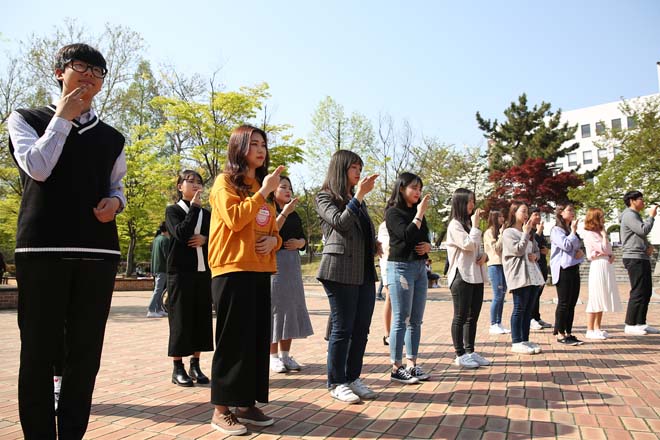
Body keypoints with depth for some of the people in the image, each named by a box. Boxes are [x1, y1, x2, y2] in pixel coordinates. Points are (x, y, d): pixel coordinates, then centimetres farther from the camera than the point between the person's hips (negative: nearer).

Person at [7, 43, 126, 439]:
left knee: (86, 349, 5)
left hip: (98, 250, 3)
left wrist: (115, 203, 0)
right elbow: (38, 169, -7)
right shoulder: (26, 118, 9)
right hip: (42, 246, -3)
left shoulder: (112, 138, 18)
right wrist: (62, 118, -1)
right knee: (40, 349, 1)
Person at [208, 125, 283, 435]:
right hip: (232, 270, -7)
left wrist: (274, 240, 0)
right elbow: (235, 220, -18)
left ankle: (248, 404, 19)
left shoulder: (262, 187, 20)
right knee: (232, 340, -5)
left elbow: (273, 230, 23)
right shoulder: (226, 181, -2)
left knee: (258, 339, 8)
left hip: (260, 271, 7)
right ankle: (221, 409, 6)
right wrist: (263, 192, -13)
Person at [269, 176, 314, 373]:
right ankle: (273, 356, 5)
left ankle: (285, 354, 15)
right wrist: (284, 213, -21)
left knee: (291, 305, 6)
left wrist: (299, 242, -3)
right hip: (273, 262, -7)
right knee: (274, 305, -4)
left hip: (292, 263, 7)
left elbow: (303, 238, 20)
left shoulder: (294, 215, 17)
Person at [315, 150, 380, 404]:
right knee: (343, 328, -2)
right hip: (341, 271, -7)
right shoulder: (325, 197, 1)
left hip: (365, 271, 7)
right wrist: (359, 196, -18)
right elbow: (340, 222, -15)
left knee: (361, 329, 7)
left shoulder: (358, 201, 21)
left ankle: (353, 378, 20)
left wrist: (375, 246, 9)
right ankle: (336, 383, 9)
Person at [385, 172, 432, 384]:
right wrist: (420, 213, -12)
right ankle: (396, 368, 1)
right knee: (401, 320, -5)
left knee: (416, 320, 9)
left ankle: (411, 364, 16)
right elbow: (407, 236, -20)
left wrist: (428, 246, 0)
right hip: (401, 267, -8)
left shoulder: (416, 212, 15)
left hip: (420, 267, 8)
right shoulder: (393, 212, -6)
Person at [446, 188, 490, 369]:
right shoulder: (455, 225, -9)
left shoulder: (469, 223, 18)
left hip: (476, 276, 8)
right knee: (461, 317, -1)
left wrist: (484, 255, 2)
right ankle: (460, 355, 5)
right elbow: (469, 245, -19)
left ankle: (470, 352, 19)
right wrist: (476, 225, -11)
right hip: (462, 276, -8)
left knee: (473, 316, 11)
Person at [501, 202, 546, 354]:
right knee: (519, 309, -6)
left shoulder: (529, 233, 21)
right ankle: (516, 343, -1)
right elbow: (518, 250, -15)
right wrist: (526, 232, -12)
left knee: (528, 309, 9)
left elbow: (537, 250, 24)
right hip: (519, 276, -8)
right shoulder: (508, 232, -5)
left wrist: (535, 256, 1)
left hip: (532, 275, 8)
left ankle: (525, 340, 15)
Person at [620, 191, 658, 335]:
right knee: (638, 292, -9)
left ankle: (641, 323, 16)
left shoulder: (636, 215, 23)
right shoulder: (629, 215, -9)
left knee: (647, 291, 11)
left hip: (643, 258, 10)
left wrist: (649, 246, 6)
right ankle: (630, 325, -5)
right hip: (634, 258, -10)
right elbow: (644, 230, -21)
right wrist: (651, 216, -6)